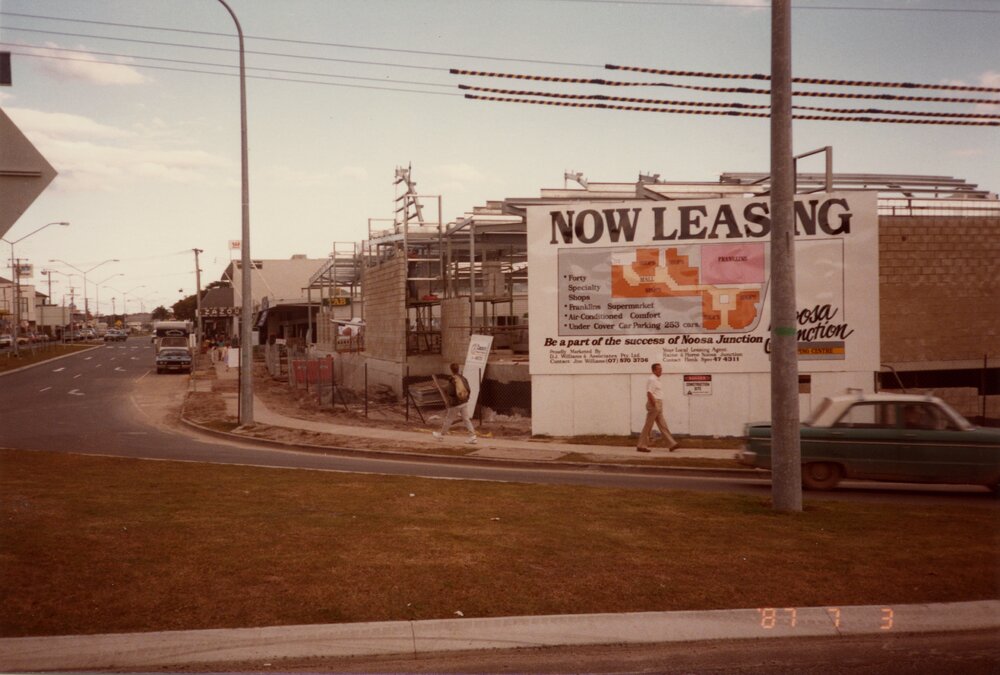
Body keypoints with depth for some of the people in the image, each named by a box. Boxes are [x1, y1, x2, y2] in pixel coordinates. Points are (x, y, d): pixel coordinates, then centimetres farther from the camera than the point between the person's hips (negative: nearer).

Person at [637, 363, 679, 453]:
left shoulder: (656, 380, 18)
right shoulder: (652, 379, -13)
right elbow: (649, 393, -22)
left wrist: (659, 407, 19)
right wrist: (655, 406, -23)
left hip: (658, 406, 10)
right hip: (654, 405, -10)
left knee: (663, 425, 7)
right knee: (648, 426, -4)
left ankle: (671, 444, 6)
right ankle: (642, 446, 1)